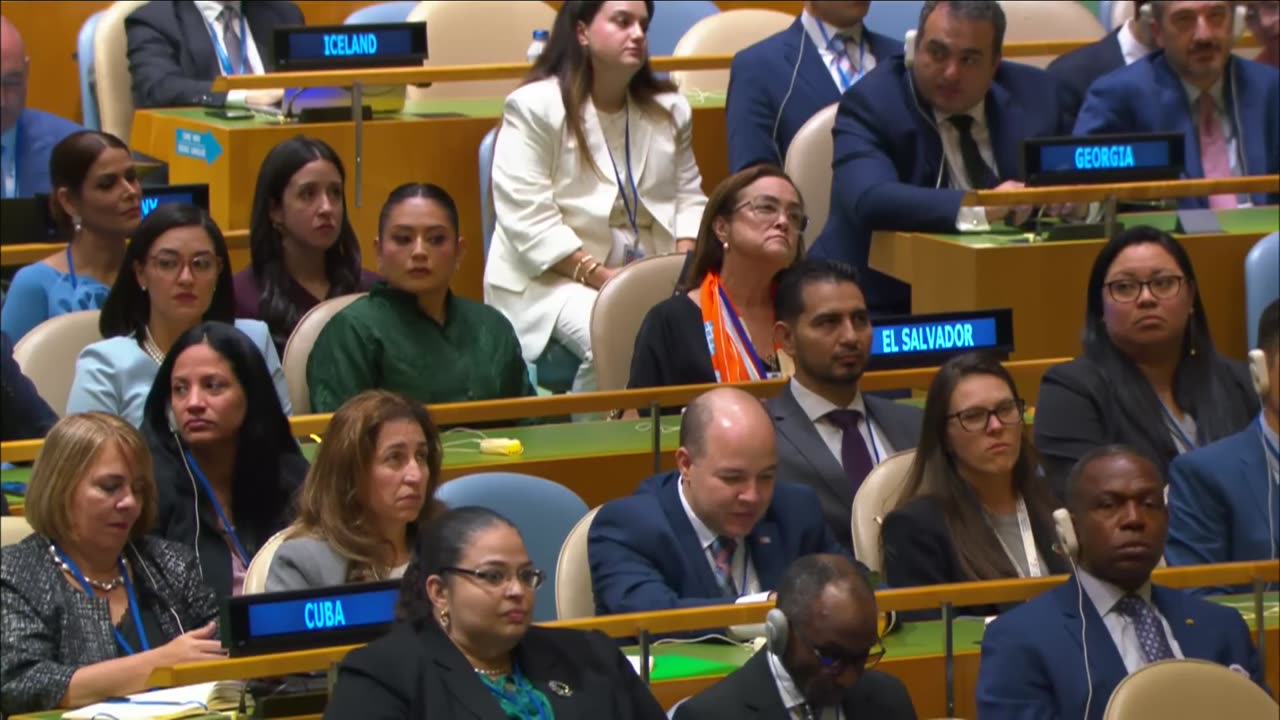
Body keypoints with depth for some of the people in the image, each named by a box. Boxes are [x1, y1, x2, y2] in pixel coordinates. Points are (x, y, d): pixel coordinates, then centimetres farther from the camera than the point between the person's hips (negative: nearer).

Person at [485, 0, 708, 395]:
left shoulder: (670, 111, 14)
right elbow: (528, 218, -12)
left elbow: (689, 198, 14)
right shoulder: (534, 108, -5)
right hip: (556, 274, -5)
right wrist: (598, 275, -19)